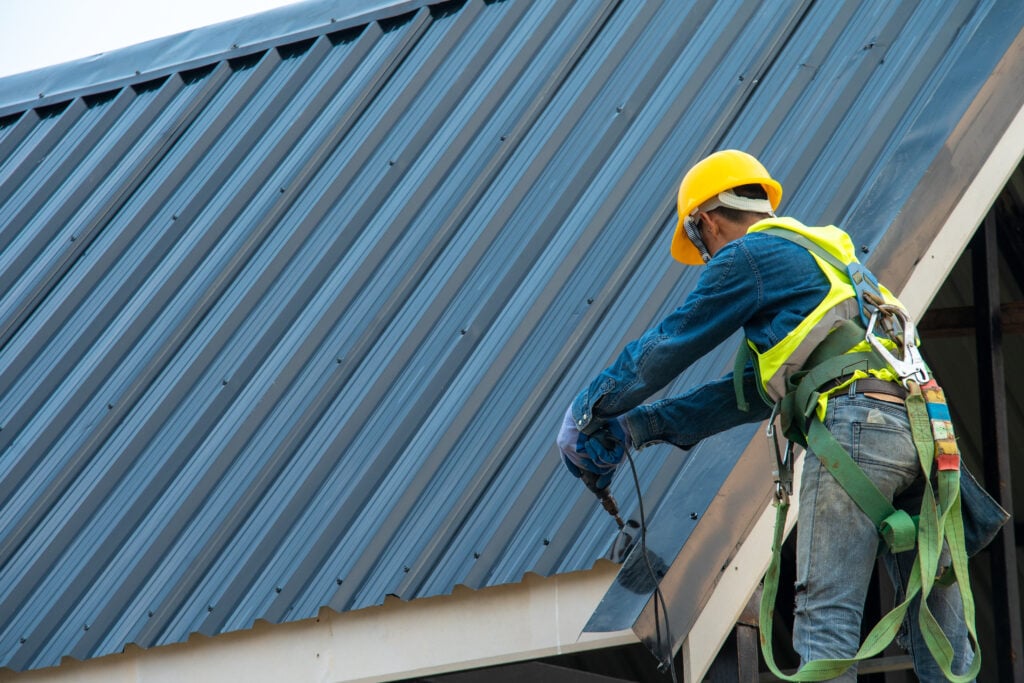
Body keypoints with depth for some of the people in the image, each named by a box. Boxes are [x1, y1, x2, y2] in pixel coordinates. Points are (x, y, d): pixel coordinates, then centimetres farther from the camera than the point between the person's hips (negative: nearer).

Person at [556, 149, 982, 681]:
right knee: (937, 628, 4)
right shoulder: (822, 255, 34)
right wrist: (645, 425, 34)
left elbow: (667, 347, 10)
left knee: (826, 617, -11)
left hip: (856, 421, -8)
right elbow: (757, 391, 34)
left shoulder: (750, 255, 7)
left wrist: (595, 405, 24)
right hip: (919, 428, 8)